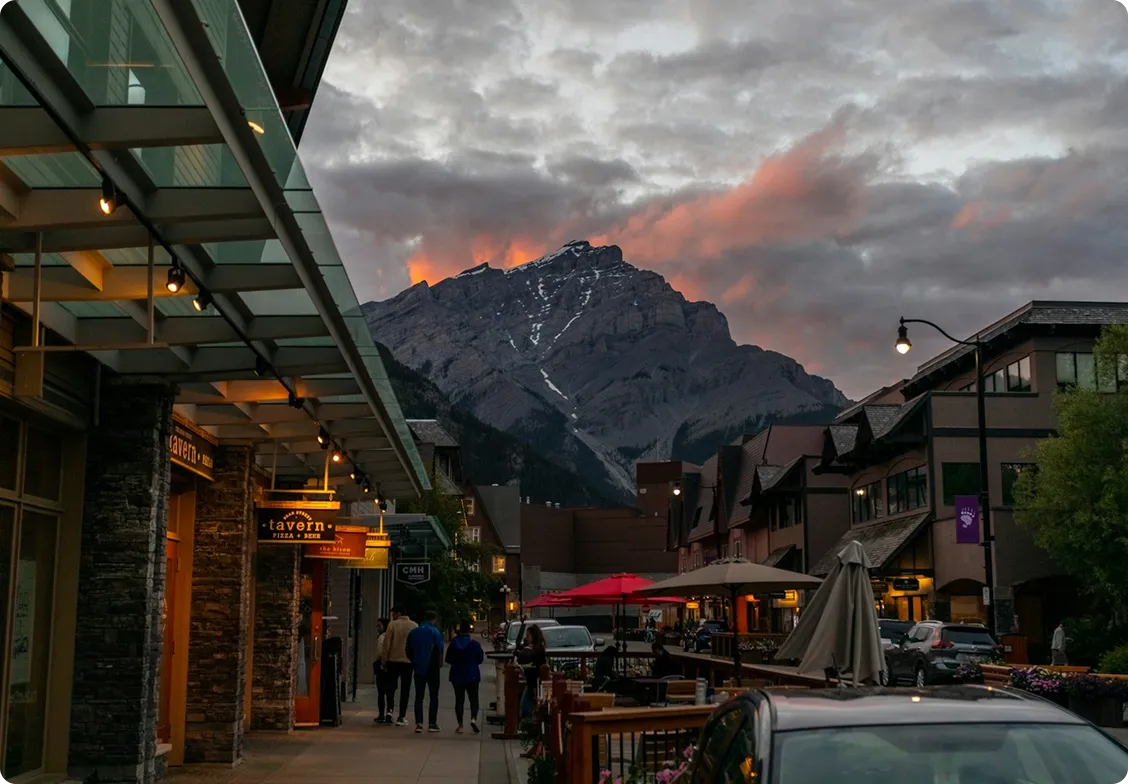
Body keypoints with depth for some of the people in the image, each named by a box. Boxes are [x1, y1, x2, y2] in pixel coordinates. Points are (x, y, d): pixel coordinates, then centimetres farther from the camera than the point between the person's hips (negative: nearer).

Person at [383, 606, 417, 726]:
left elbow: (387, 643, -5)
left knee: (391, 686, 13)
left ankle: (389, 709, -4)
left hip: (393, 660, -1)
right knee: (405, 689, 6)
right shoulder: (414, 626, 1)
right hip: (408, 661, 1)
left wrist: (385, 659, 4)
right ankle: (402, 717, 4)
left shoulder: (392, 624, -4)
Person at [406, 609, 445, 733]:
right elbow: (440, 651, -13)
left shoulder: (413, 632, 5)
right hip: (432, 669, -3)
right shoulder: (435, 632, -9)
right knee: (433, 697, 6)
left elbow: (408, 651, 9)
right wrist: (440, 664, 1)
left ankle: (419, 723, -1)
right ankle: (432, 724, 3)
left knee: (419, 697, 7)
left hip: (418, 668, 3)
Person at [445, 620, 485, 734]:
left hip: (457, 676, 2)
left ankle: (460, 725, 7)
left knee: (459, 699, 8)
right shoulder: (474, 644, -8)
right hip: (472, 675, -1)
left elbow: (448, 659, 2)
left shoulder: (453, 643, -4)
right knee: (473, 698, 6)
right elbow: (480, 659, -2)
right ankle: (473, 719, -18)